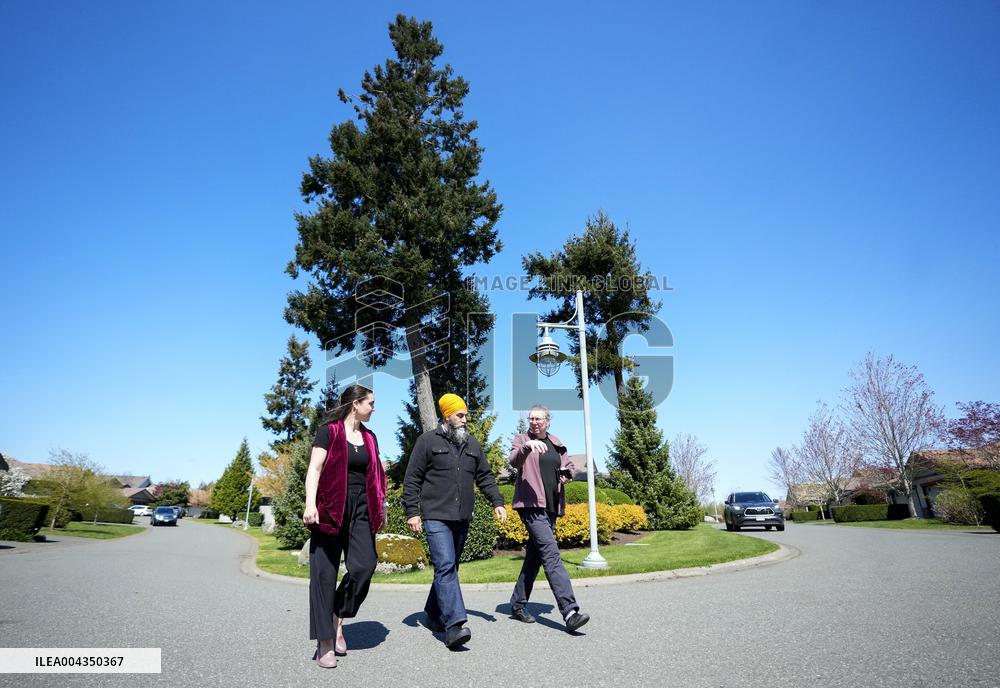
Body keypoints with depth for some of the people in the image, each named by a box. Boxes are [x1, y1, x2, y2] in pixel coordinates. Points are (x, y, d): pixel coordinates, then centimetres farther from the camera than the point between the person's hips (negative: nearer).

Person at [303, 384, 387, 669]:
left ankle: (338, 619, 14)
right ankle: (325, 643, 8)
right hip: (330, 509, -4)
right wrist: (310, 504, -18)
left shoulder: (369, 437, 15)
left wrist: (380, 505, 14)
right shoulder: (328, 431, -1)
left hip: (361, 509, 5)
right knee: (325, 573, -1)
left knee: (364, 565, -10)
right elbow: (314, 469, -8)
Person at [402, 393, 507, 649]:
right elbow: (412, 479, -2)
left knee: (449, 568, 13)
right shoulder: (428, 441, -2)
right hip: (436, 517, -6)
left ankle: (433, 616, 29)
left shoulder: (472, 444, 14)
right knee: (445, 566, -15)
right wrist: (412, 511, -8)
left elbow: (485, 477, 18)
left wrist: (497, 502, 7)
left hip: (462, 518, 6)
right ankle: (454, 625, -17)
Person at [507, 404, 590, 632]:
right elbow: (514, 461, -21)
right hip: (531, 505, -7)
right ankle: (570, 611, -22)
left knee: (534, 556, 12)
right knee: (551, 554, -17)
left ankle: (517, 604, 25)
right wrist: (528, 446, -40)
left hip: (551, 507, 7)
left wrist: (568, 473, 2)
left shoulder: (556, 443, 15)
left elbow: (569, 465, 26)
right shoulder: (522, 439, -1)